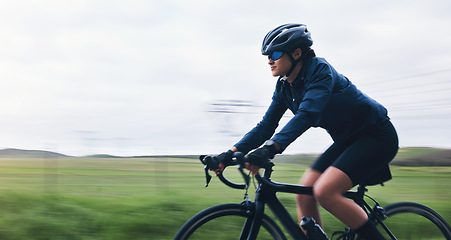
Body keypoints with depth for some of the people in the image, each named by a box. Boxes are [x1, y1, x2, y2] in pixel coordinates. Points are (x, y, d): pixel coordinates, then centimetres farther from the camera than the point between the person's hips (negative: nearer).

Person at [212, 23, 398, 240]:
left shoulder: (320, 70, -21)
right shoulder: (284, 87, 2)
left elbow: (307, 115, -36)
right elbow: (266, 126, 0)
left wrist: (270, 148, -47)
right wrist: (231, 153, -12)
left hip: (377, 136, -8)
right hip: (347, 140, 8)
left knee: (324, 191, -24)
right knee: (304, 196, -4)